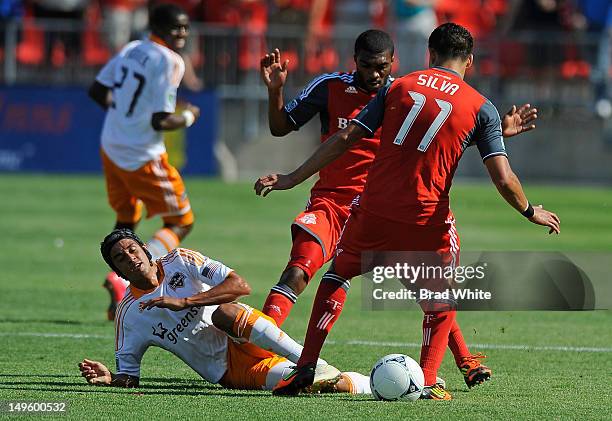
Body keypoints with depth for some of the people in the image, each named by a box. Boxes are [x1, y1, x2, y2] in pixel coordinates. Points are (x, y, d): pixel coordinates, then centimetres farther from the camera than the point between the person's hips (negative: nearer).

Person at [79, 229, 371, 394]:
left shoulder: (180, 261, 0)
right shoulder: (128, 316, 3)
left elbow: (241, 286, -11)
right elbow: (129, 377, 7)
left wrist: (184, 302, -21)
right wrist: (109, 379, -17)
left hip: (246, 339, 0)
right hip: (228, 371, 0)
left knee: (223, 312, -37)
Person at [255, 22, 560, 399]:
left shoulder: (398, 87, 9)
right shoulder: (481, 108, 3)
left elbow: (346, 138, 4)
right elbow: (504, 180, -3)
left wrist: (293, 179, 9)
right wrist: (531, 212, 16)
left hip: (374, 209, 2)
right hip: (427, 217, -2)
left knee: (339, 273, 22)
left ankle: (306, 367, 13)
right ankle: (427, 382, 9)